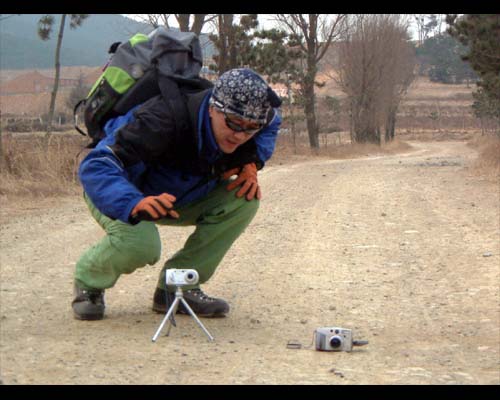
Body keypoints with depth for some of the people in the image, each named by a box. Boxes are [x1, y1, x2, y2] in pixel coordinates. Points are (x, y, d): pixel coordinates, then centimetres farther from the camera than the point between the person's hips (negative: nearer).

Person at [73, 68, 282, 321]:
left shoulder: (240, 121, -19)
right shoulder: (162, 122, -40)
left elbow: (272, 122, 8)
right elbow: (95, 167, -46)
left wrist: (251, 163, -14)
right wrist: (134, 204, -66)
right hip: (117, 194, -6)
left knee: (244, 199, -16)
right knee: (140, 243, -38)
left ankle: (176, 288, -5)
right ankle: (89, 283, -2)